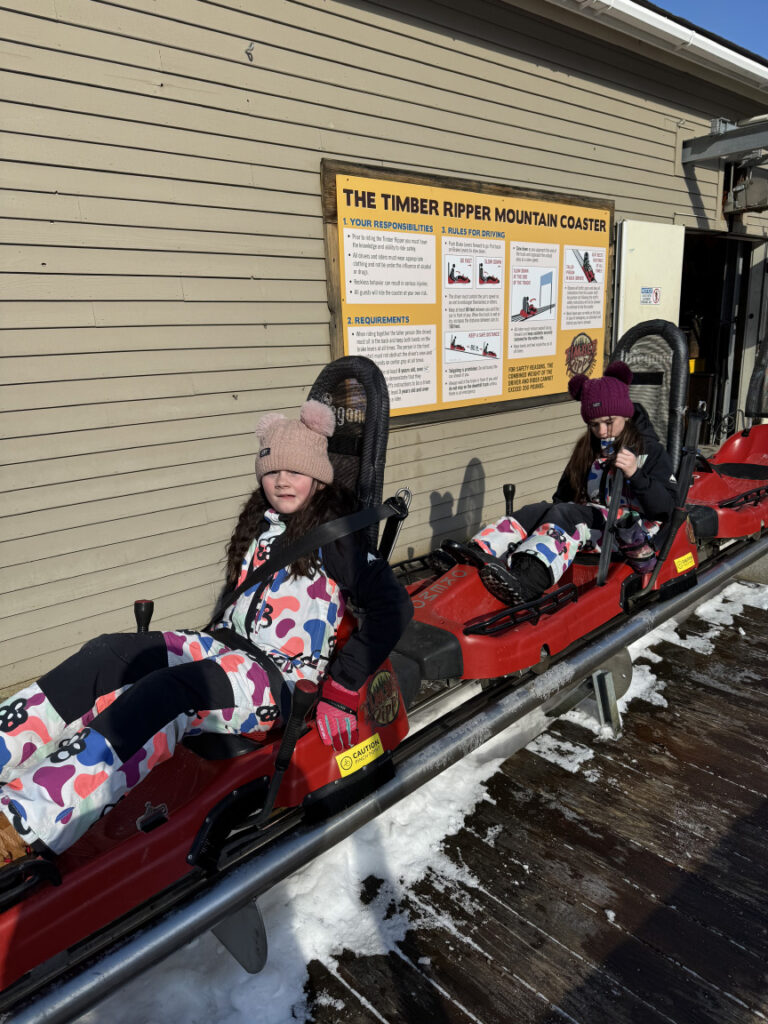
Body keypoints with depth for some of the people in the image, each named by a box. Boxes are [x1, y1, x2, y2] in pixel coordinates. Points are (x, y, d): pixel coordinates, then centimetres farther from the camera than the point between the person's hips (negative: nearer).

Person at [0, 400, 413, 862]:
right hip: (226, 647, 7)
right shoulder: (260, 524, 13)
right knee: (110, 654, -15)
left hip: (283, 677, -7)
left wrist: (343, 689, -18)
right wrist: (208, 642, 15)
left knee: (167, 690, -33)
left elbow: (394, 606, -15)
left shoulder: (335, 535, -8)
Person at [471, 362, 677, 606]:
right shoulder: (588, 450, 19)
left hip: (631, 532, -6)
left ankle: (525, 581, -58)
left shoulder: (650, 451, 2)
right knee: (536, 511, -21)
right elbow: (564, 496, 22)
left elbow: (665, 508, -10)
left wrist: (636, 474, -24)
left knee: (564, 515, -32)